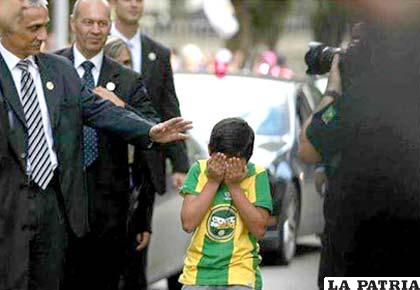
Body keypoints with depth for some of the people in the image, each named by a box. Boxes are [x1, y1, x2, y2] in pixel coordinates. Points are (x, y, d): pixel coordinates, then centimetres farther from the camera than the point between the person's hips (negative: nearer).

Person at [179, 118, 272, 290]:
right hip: (198, 272, 2)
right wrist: (213, 182, -10)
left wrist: (234, 186, -12)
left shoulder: (257, 175, -2)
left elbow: (259, 229, -10)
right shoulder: (199, 170, 1)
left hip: (240, 275, -2)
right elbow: (188, 223, -9)